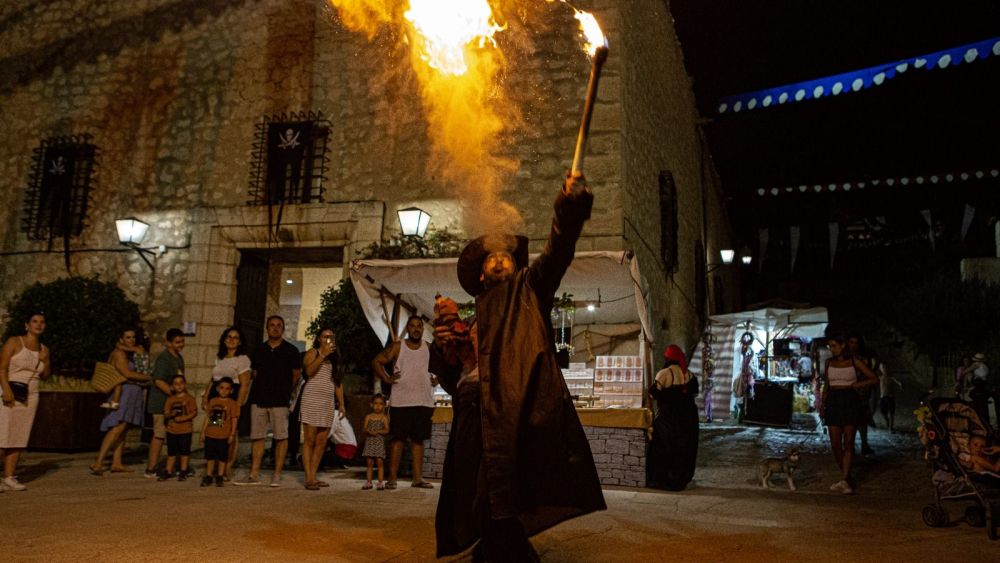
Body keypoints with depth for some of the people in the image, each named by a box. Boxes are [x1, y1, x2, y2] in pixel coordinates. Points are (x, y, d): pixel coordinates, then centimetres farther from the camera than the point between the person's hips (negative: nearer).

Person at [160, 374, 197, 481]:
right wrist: (172, 414, -18)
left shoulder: (189, 398, -1)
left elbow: (194, 412, -8)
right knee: (171, 451, 10)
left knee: (184, 450, 3)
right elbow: (165, 414, 4)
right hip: (172, 429, 3)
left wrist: (184, 418, -20)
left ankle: (183, 472, 12)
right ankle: (168, 471, 17)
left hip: (185, 429, -3)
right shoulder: (170, 400, 8)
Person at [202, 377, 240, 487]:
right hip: (210, 434, 3)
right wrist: (203, 431, 8)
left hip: (224, 435, -3)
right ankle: (208, 476, 20)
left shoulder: (232, 403, -4)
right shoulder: (212, 401, 7)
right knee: (210, 456, 10)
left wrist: (232, 434, -8)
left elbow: (234, 420, -4)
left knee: (222, 457, 5)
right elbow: (207, 417, 11)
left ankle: (220, 477, 15)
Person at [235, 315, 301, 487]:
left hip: (280, 401, -3)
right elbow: (254, 373, 19)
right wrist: (262, 389, 11)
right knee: (257, 436, 6)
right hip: (259, 399, 3)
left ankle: (277, 475, 3)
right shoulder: (259, 350, 12)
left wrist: (283, 389, 7)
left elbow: (296, 374, 7)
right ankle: (254, 474, 11)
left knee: (281, 437, -3)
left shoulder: (291, 350, 3)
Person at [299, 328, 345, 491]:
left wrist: (341, 404, 14)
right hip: (312, 400, -6)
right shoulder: (313, 352, 3)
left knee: (321, 442, 3)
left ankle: (314, 476, 7)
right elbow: (309, 370, -16)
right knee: (309, 441, -7)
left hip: (328, 403, 6)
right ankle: (308, 478, -9)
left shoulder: (334, 358, 20)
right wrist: (323, 355, -16)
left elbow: (338, 382, 19)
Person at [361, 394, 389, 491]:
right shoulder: (368, 417, 9)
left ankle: (380, 482, -2)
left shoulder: (384, 417, 3)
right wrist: (369, 432, -18)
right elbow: (365, 429, 3)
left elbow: (387, 430, -3)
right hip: (369, 441, 2)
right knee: (369, 462, 3)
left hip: (379, 442, -2)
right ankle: (368, 482, 8)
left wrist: (378, 431, -18)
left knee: (380, 462, -6)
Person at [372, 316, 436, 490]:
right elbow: (377, 362, 5)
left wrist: (435, 379, 6)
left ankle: (418, 478, 11)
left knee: (418, 439, 7)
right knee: (398, 438, -2)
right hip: (401, 401, -3)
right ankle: (392, 478, 2)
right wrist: (386, 379, -4)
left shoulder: (429, 348, 8)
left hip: (424, 401, 3)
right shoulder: (397, 347, 1)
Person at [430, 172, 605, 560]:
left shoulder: (528, 289, 14)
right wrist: (445, 346, 4)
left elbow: (558, 249, -3)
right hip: (477, 423, 6)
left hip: (518, 417, -6)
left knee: (504, 516, -13)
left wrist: (570, 206, -18)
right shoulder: (474, 320, 26)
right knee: (486, 514, 9)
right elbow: (453, 378, 24)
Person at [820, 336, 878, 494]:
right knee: (835, 444, 0)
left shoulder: (854, 362, 0)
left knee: (848, 442, -7)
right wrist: (822, 405, 11)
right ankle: (845, 477, 15)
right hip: (833, 402, 4)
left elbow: (874, 379, 3)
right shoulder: (829, 363, 10)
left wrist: (858, 384, -9)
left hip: (850, 402, -4)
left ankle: (844, 480, -12)